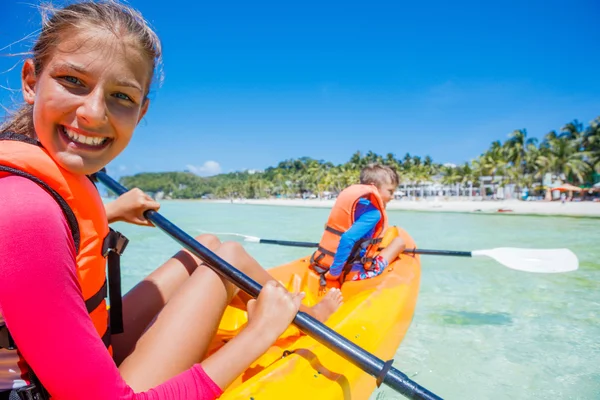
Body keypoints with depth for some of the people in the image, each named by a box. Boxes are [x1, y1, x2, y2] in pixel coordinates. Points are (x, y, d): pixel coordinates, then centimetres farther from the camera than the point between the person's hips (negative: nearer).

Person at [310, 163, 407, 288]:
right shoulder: (373, 213, -16)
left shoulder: (351, 194, 8)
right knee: (399, 242, 5)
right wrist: (334, 274, -25)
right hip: (352, 272, -7)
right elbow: (348, 239, -30)